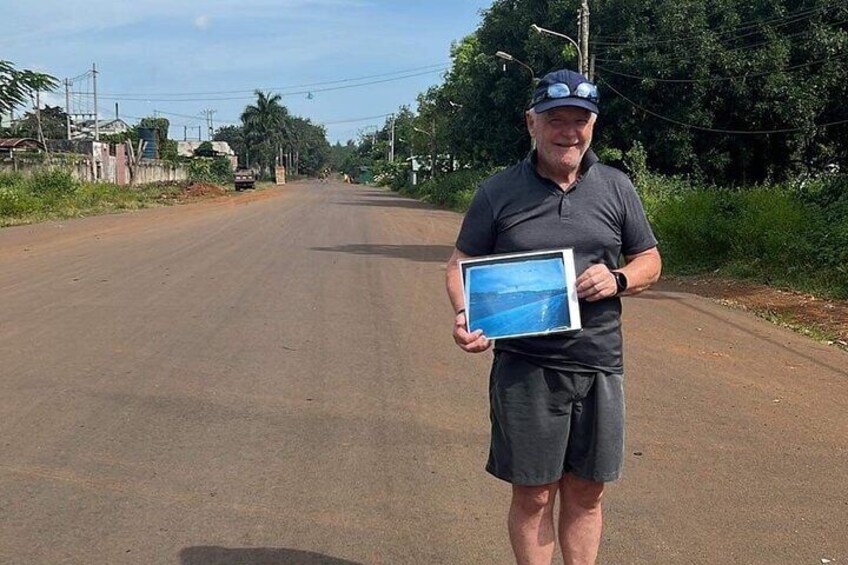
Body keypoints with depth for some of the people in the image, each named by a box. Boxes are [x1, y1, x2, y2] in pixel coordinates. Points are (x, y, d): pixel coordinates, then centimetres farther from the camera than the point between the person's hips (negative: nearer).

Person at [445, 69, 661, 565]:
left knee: (586, 493, 13)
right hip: (524, 368, -2)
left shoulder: (616, 187, 7)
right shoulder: (497, 192, 1)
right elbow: (462, 264, 5)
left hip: (599, 365, 2)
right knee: (533, 495, 6)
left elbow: (649, 261, 14)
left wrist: (618, 279, -9)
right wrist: (464, 315, -15)